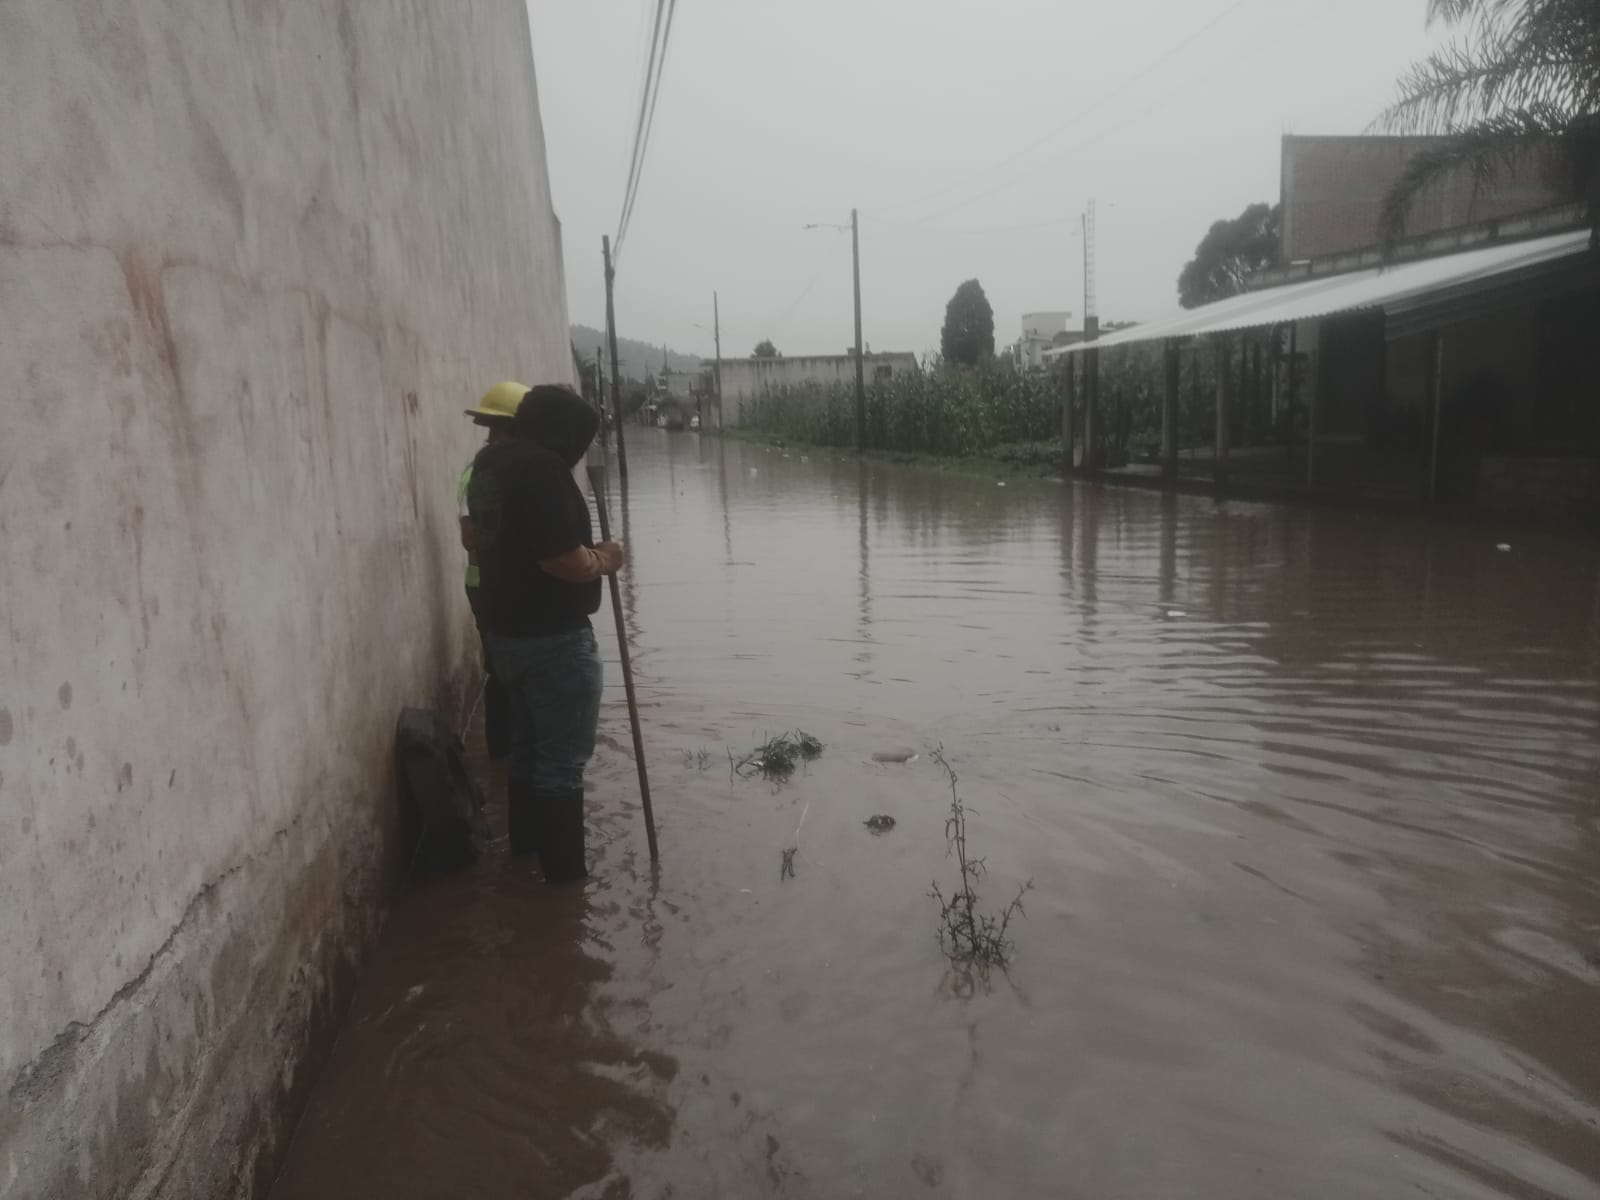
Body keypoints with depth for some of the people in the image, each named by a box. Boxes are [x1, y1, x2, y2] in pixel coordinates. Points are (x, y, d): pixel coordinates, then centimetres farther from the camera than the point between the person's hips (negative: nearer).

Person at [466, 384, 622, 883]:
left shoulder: (489, 460, 9)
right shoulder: (541, 466, -22)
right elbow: (562, 561, -26)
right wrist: (602, 560, -7)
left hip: (506, 629, 10)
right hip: (552, 636, -9)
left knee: (528, 742, 23)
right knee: (563, 758, 2)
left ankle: (525, 843, 37)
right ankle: (564, 870, 13)